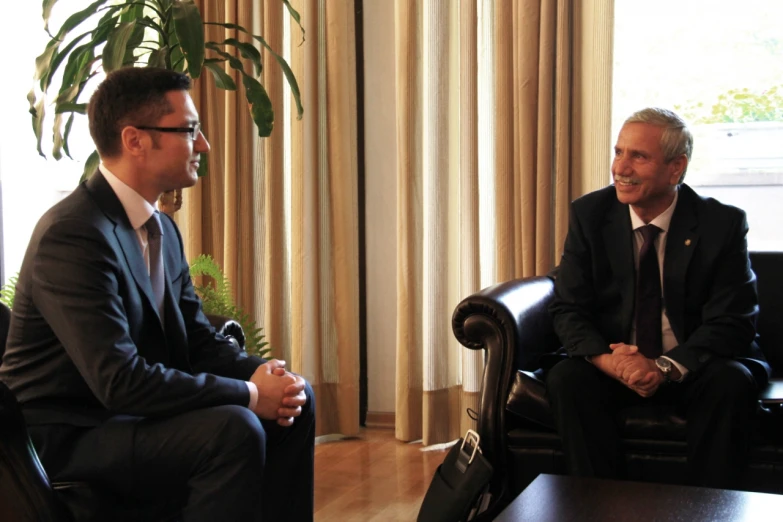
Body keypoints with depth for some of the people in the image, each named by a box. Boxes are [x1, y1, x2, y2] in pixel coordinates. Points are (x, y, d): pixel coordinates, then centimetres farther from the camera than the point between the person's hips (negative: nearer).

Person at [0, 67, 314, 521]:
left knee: (296, 397, 1)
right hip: (68, 436, -9)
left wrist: (261, 374, -11)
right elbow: (120, 381, -29)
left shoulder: (162, 229, 8)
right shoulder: (73, 235, -22)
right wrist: (248, 394, -23)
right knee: (233, 429, -28)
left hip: (133, 410, 9)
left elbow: (198, 338, 9)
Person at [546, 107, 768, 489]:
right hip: (613, 366, 1)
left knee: (730, 381, -31)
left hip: (694, 369, -1)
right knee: (565, 378, -27)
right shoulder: (589, 215, -3)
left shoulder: (723, 224, -8)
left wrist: (666, 367, -28)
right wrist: (609, 360, -26)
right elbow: (568, 310, -5)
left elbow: (731, 322, -12)